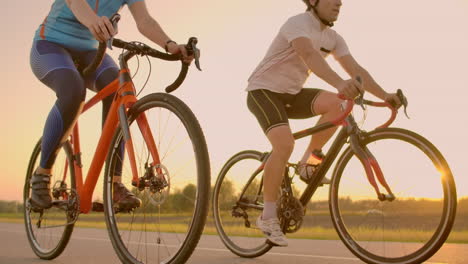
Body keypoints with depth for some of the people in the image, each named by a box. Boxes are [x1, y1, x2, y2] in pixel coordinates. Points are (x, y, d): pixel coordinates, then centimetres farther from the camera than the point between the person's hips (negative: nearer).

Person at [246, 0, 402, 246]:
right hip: (264, 90, -7)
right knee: (285, 144, -28)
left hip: (291, 93, 7)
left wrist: (384, 95, -19)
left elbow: (355, 69, -5)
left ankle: (308, 163, -3)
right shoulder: (298, 23, -21)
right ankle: (268, 217, -15)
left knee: (339, 102, -18)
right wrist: (340, 83, -57)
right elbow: (309, 55, -41)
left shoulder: (333, 38, 2)